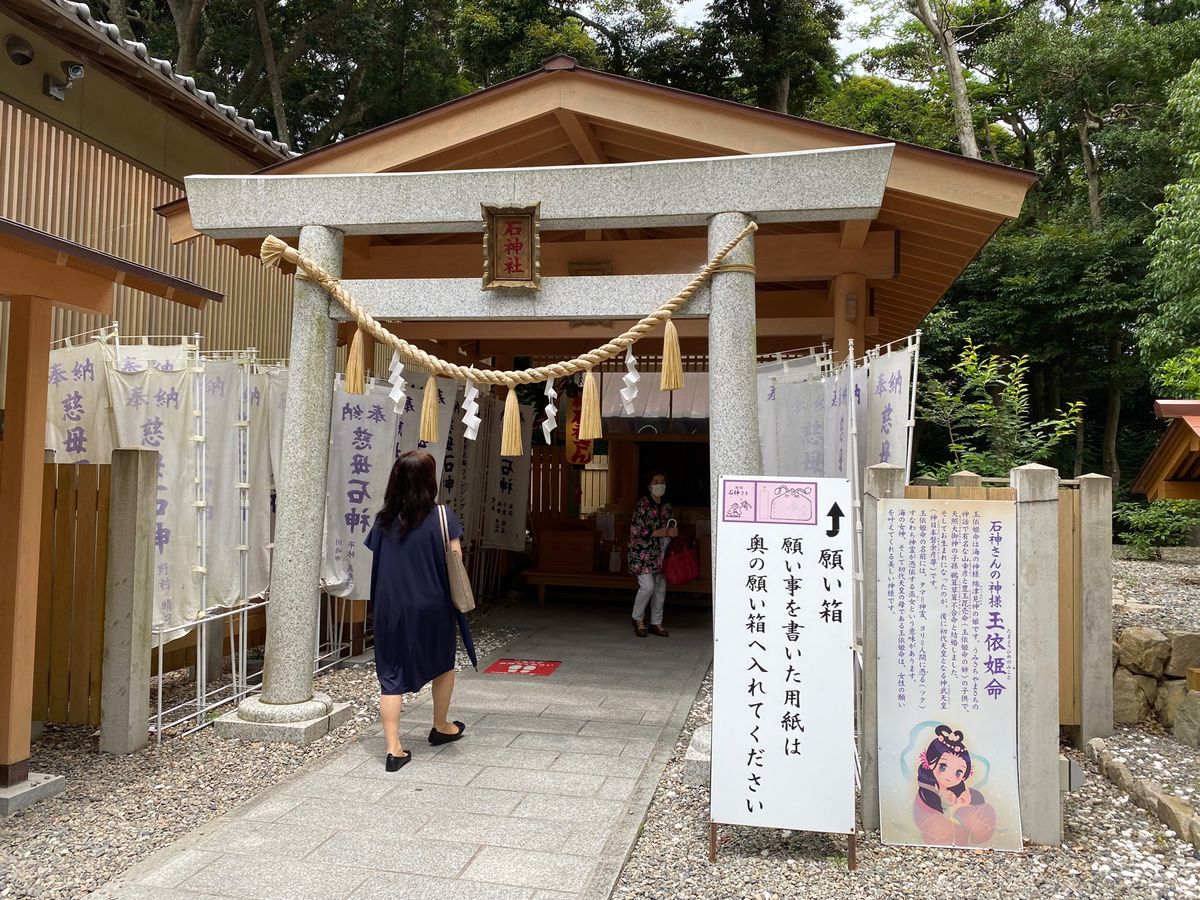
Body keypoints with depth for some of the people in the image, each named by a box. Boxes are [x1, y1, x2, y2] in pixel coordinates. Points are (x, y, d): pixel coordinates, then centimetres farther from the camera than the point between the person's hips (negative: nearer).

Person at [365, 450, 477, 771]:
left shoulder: (384, 520, -1)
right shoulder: (442, 517, -12)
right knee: (443, 664, 21)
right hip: (431, 607, -2)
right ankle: (441, 726, 38)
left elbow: (378, 563, 3)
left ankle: (393, 748, 4)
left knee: (391, 674, 7)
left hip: (389, 608, 2)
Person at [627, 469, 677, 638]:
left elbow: (671, 527, 22)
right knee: (648, 586, -14)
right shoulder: (642, 504, -10)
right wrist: (664, 532, -17)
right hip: (642, 552, -6)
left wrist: (674, 531, -2)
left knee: (661, 587, 6)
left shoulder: (666, 506, 10)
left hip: (659, 553, 7)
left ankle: (656, 622, 20)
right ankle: (637, 619, 8)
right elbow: (637, 530, -16)